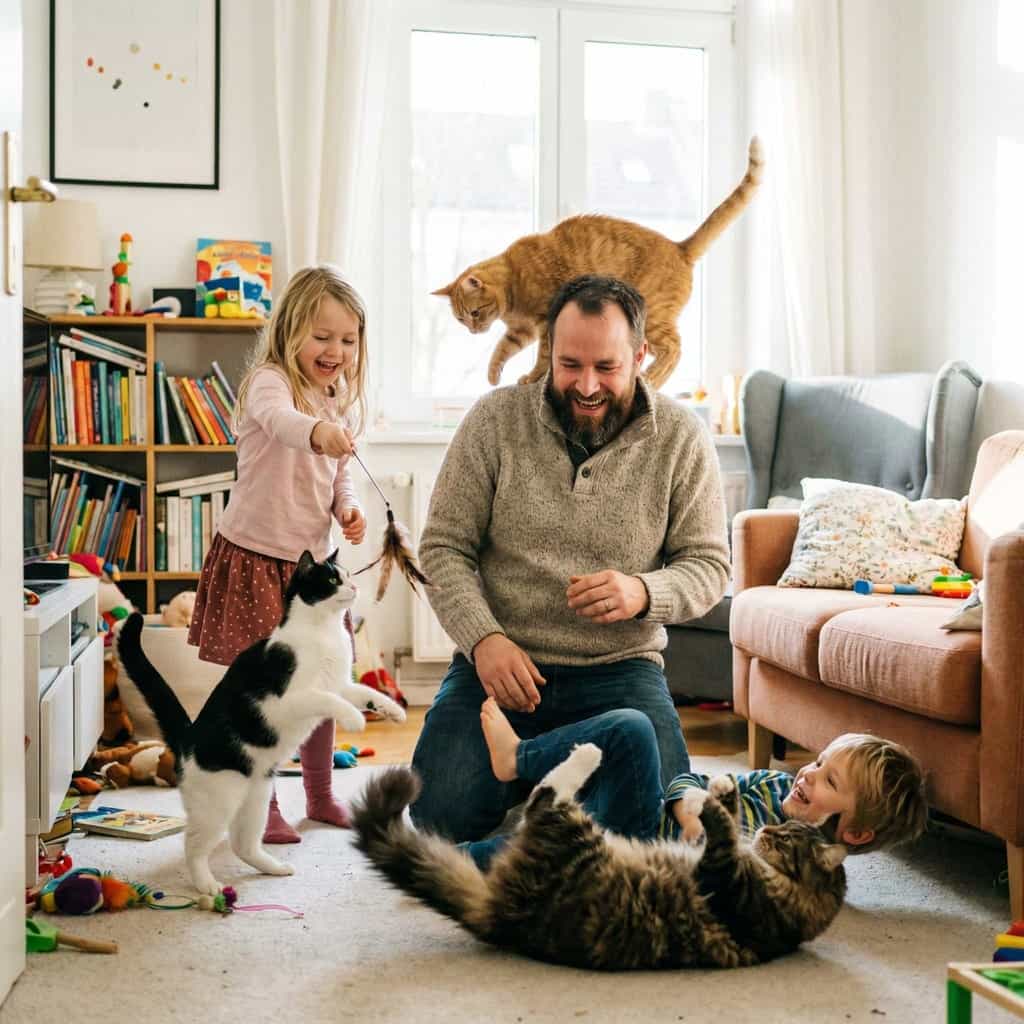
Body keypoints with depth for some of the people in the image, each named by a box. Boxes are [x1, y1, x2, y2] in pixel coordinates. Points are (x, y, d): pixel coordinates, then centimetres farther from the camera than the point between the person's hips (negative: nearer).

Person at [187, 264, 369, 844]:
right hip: (254, 559, -7)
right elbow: (277, 417, -39)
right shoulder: (269, 380, -14)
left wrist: (348, 510, -3)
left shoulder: (346, 405, 8)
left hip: (314, 561, 7)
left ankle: (321, 795, 32)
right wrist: (316, 432, -61)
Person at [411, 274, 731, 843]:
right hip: (500, 662, 0)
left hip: (619, 669, 0)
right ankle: (523, 778, 15)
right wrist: (484, 639, -17)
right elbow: (443, 547, -1)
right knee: (443, 815, -20)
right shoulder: (495, 419, -2)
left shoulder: (681, 438, -1)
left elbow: (708, 565, 3)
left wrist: (643, 593, -20)